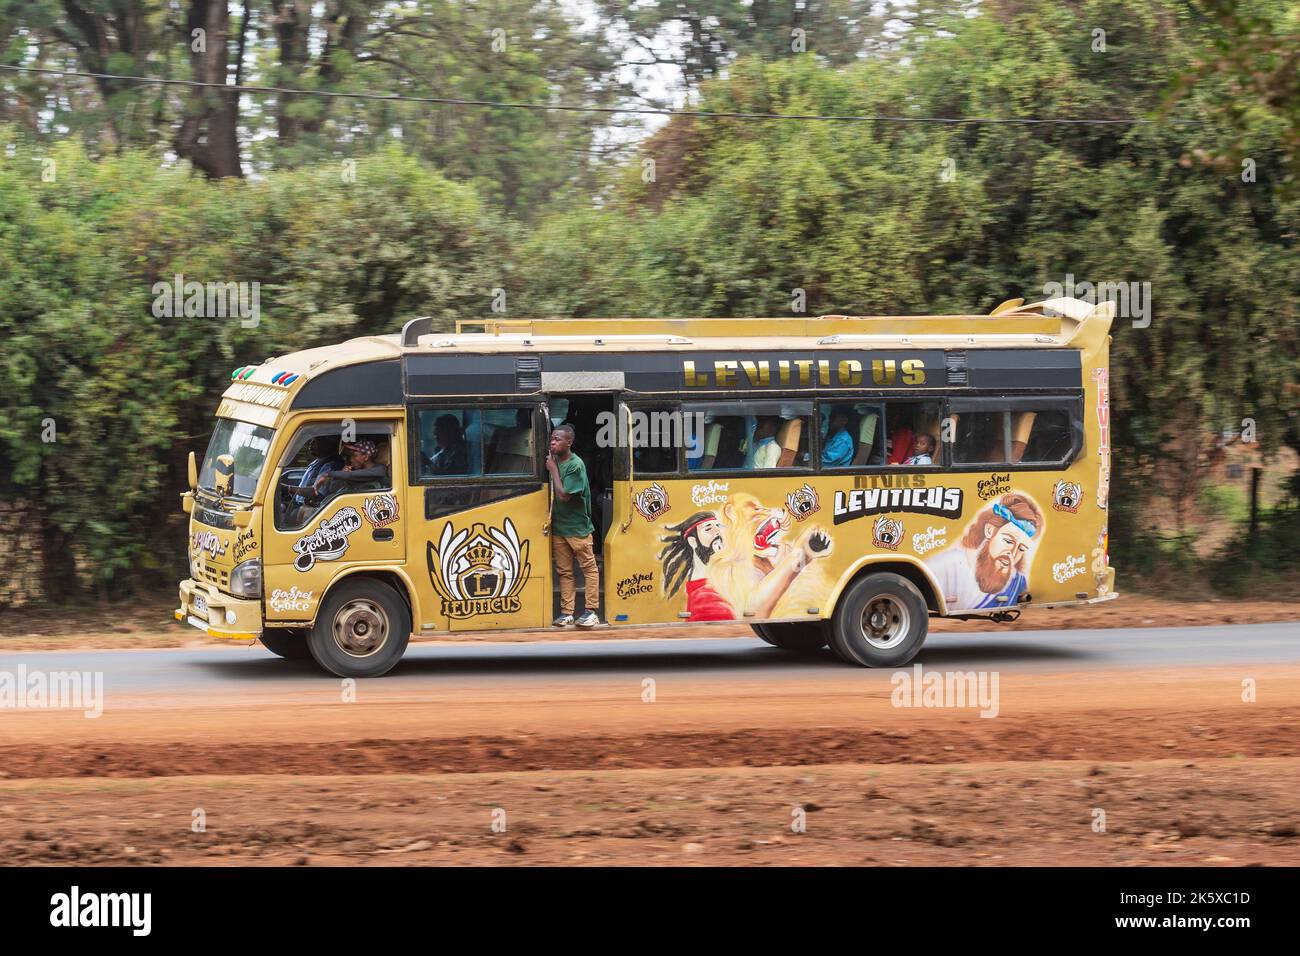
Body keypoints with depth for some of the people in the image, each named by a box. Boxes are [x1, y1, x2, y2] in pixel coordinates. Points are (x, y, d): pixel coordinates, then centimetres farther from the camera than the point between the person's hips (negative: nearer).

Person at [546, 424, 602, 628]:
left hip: (577, 526, -7)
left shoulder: (575, 465, -16)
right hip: (558, 525, 7)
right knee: (564, 571, 8)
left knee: (589, 567, 3)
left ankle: (590, 611, 4)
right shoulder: (555, 461, 4)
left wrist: (553, 469, -15)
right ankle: (566, 612, 12)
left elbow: (563, 495, -21)